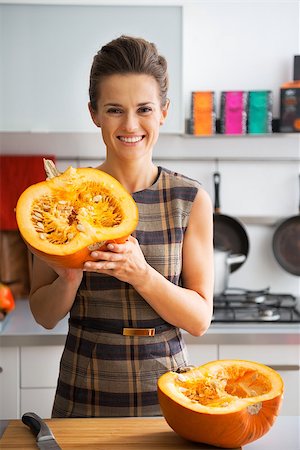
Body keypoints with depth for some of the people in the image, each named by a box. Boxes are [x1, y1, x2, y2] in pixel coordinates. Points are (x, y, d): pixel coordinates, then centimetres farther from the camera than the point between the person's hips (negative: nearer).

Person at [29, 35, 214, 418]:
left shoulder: (191, 200, -7)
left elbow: (199, 320, -7)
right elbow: (44, 316, -1)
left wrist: (141, 274, -23)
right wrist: (70, 280, -21)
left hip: (166, 391, 0)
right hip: (84, 396, 0)